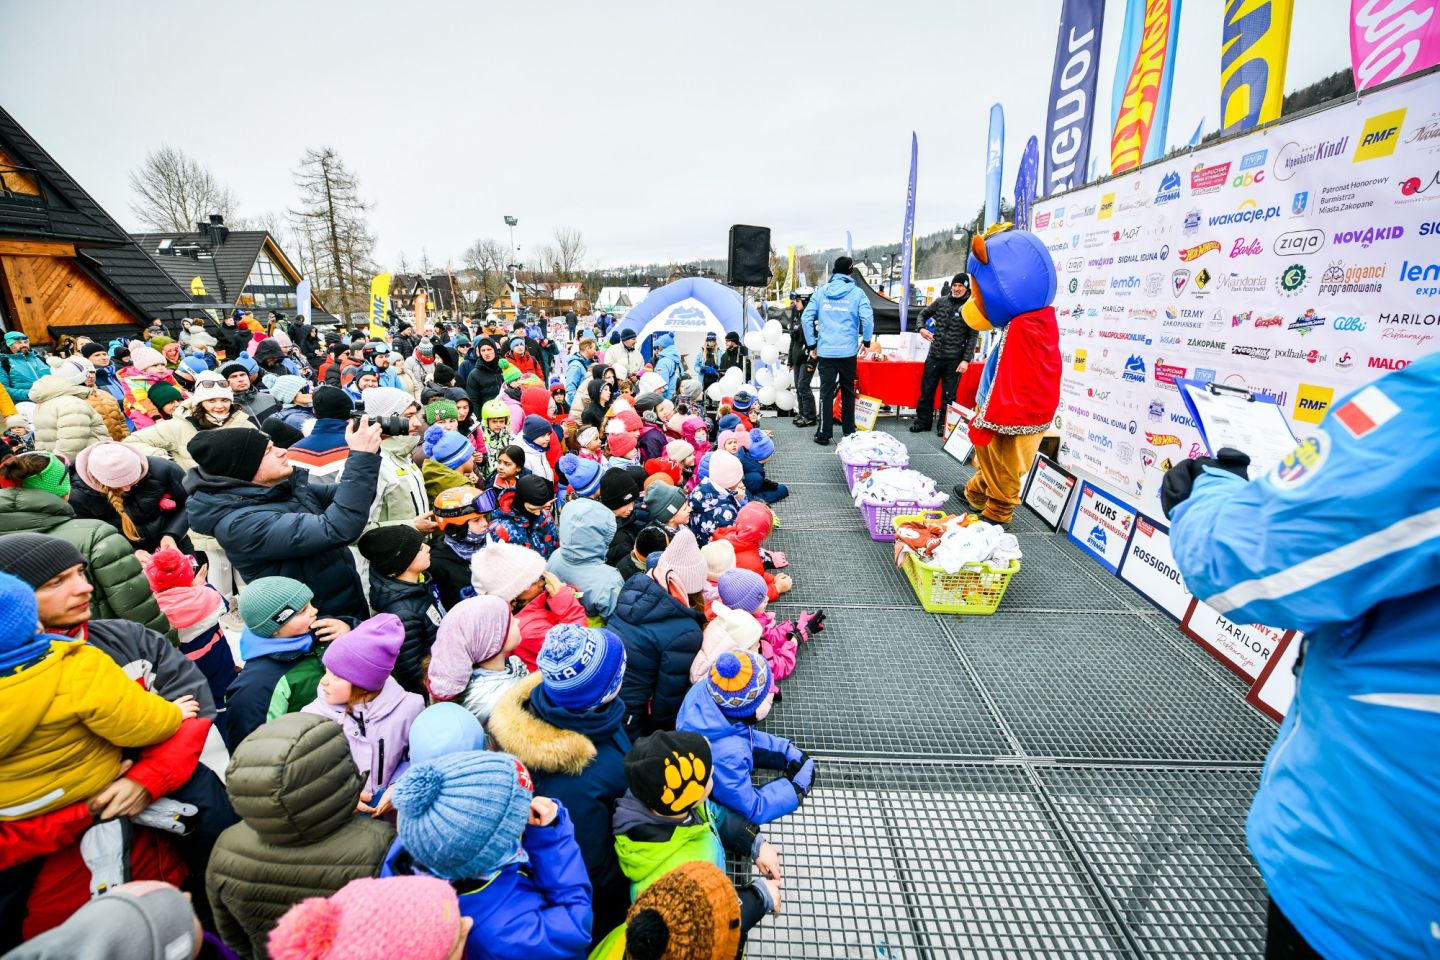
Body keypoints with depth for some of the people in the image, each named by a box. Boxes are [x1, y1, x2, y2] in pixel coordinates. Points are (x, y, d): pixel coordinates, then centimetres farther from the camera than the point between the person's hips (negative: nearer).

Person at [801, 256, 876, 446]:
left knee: (826, 392, 2)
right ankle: (849, 431, 22)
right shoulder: (856, 293, -1)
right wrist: (866, 341, 8)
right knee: (848, 391, 13)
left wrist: (812, 345, 7)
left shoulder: (821, 292, 5)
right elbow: (868, 318, -8)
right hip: (848, 351, 0)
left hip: (825, 351, 0)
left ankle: (824, 434, 1)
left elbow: (806, 318, 2)